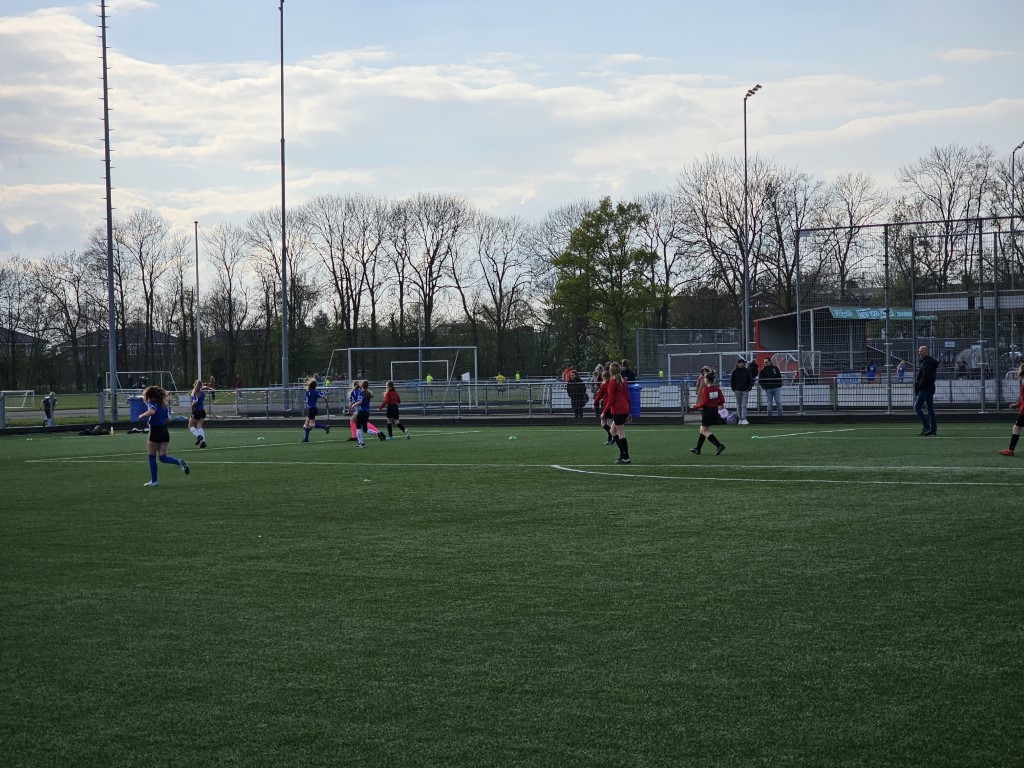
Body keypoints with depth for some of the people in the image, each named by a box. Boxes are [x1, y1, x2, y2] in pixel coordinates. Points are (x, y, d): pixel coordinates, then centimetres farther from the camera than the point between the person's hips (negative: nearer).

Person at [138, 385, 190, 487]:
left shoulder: (152, 403, -7)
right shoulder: (163, 405, 15)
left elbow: (151, 411, -28)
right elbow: (168, 417, 21)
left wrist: (142, 416, -14)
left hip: (155, 431, -6)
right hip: (165, 431, 6)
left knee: (152, 457, 7)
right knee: (163, 457, 4)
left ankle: (153, 481, 11)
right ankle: (180, 462, -21)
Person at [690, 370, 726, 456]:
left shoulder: (705, 389, -16)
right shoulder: (716, 388, 3)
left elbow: (704, 403, -20)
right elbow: (722, 400, 0)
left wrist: (696, 406, -6)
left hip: (707, 411, -8)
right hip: (715, 411, 8)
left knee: (705, 432, 1)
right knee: (703, 430, 19)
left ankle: (719, 445, -14)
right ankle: (697, 449, 26)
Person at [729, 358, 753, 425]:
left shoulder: (747, 371, 4)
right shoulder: (735, 371, 2)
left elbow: (750, 380, 9)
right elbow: (731, 381, 6)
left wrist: (749, 389, -1)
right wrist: (733, 390, -2)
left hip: (745, 390, 0)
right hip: (737, 391, 0)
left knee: (744, 405, -8)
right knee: (738, 406, 5)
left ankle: (744, 419, -13)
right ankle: (740, 419, 10)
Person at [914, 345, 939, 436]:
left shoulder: (926, 362, -14)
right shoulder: (930, 361, 18)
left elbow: (925, 377, -22)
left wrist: (918, 387, -15)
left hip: (925, 389, -10)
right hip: (930, 388, 10)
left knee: (917, 407, -8)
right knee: (930, 409, 8)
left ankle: (926, 426, -12)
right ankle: (933, 429, 8)